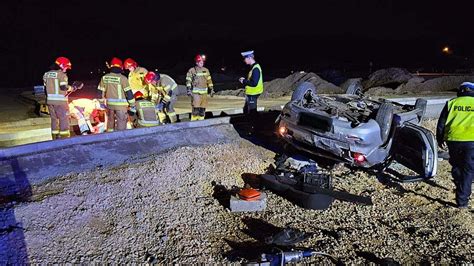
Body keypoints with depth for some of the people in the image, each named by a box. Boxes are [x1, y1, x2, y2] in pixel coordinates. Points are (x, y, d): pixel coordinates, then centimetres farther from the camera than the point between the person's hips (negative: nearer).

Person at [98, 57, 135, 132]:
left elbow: (101, 91, 9)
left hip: (109, 104, 6)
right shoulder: (122, 78, -15)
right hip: (120, 104, -6)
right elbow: (128, 92, -13)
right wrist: (132, 104, -4)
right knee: (121, 122, 1)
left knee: (110, 121, 22)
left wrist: (104, 100, 22)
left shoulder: (104, 77, 2)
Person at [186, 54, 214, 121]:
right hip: (195, 93, -5)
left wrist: (211, 89, 13)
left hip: (204, 93, 5)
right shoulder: (191, 70, -1)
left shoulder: (206, 70, 12)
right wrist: (189, 90, -10)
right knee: (195, 109, -11)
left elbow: (209, 80, 17)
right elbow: (188, 81, -2)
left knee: (202, 110, 8)